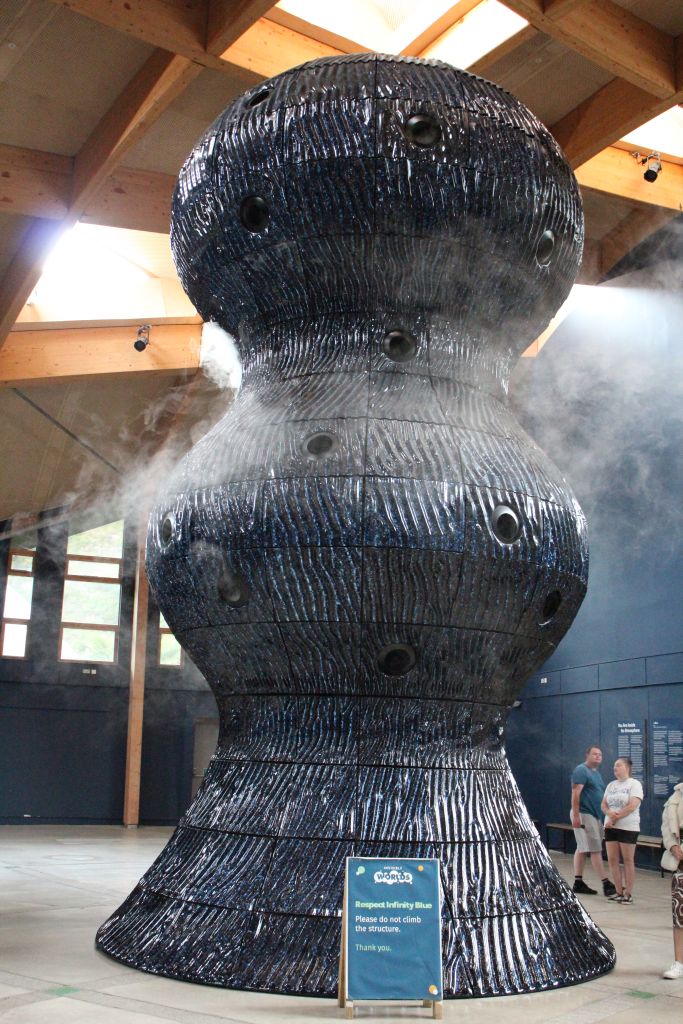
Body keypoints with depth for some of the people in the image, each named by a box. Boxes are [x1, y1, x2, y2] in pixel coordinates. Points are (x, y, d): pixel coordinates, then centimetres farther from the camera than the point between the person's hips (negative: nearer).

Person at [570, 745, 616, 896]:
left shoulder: (596, 773, 18)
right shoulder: (581, 770, -10)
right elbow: (575, 793, -17)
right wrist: (576, 815, -22)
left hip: (595, 815, 9)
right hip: (584, 815, -9)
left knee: (582, 849, 10)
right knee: (595, 850, -9)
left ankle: (578, 883, 12)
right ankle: (606, 884, -9)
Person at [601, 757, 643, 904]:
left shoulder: (634, 784, -4)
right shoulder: (611, 785, 16)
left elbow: (632, 806, -14)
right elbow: (603, 804, 10)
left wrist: (616, 817, -12)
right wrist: (609, 813, -12)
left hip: (628, 827, -6)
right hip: (611, 827, 6)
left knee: (628, 860, -2)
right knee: (612, 859, 3)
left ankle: (628, 894, 3)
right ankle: (619, 891, 12)